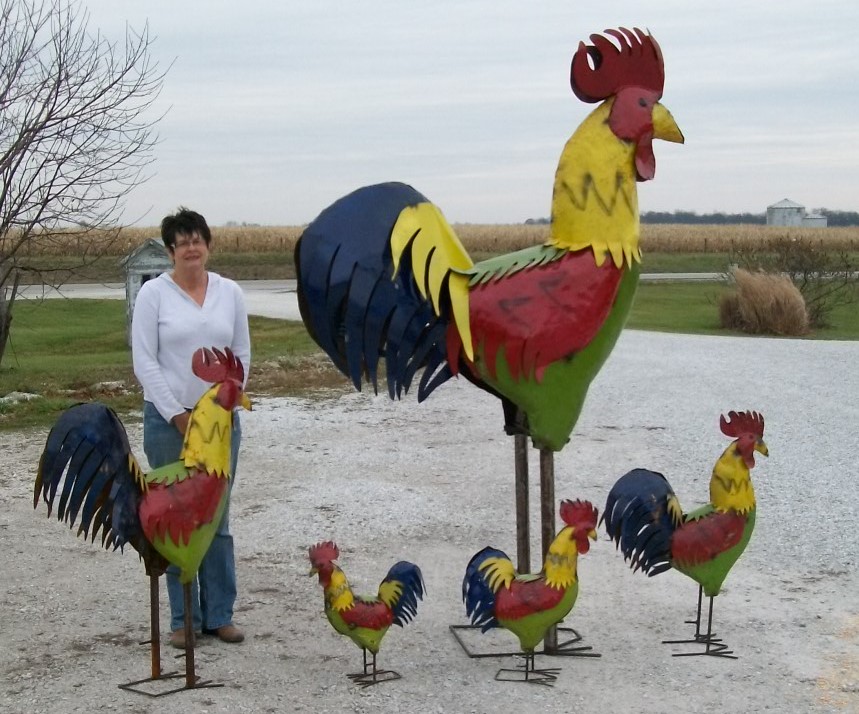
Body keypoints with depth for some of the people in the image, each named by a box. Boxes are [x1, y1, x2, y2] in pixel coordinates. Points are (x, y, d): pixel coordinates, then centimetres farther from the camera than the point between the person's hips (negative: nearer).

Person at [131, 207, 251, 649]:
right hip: (167, 419, -3)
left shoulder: (230, 293, 5)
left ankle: (219, 615, 15)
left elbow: (241, 356, 8)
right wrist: (178, 417, -10)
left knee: (217, 520, 6)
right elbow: (144, 362, -8)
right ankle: (185, 619, 12)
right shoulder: (153, 293, -4)